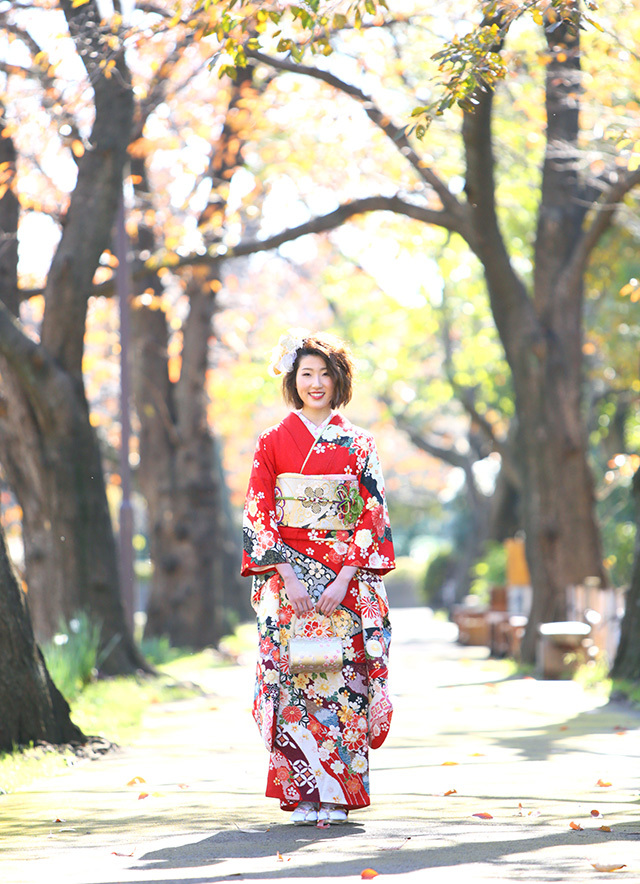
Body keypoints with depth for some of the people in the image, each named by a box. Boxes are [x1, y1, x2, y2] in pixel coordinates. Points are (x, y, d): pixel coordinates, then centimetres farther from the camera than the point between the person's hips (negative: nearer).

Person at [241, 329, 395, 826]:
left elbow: (372, 518, 2)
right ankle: (303, 795, 0)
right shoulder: (273, 443, 6)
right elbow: (260, 516, 1)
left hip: (346, 580, 0)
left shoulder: (359, 445, 7)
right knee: (295, 680, -5)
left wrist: (343, 579, -10)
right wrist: (289, 577, -11)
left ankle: (338, 794, 1)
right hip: (288, 576, 0)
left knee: (343, 679, -4)